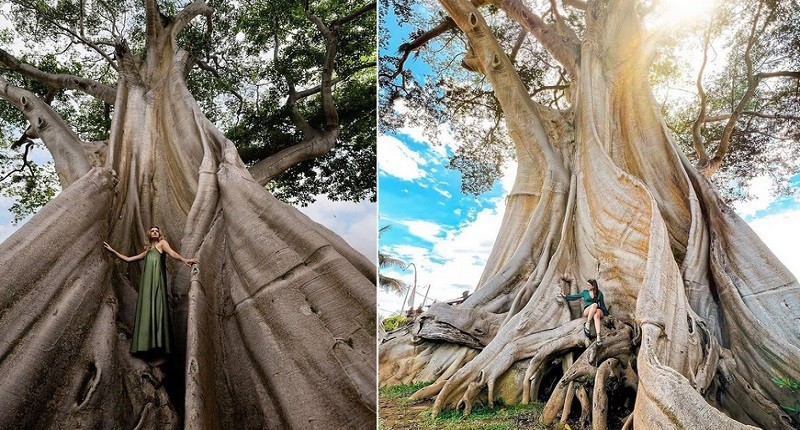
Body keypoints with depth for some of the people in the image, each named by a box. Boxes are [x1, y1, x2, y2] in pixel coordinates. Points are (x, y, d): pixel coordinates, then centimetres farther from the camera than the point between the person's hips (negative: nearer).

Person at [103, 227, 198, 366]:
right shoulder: (147, 251, 30)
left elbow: (171, 252, -7)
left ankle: (161, 354, -21)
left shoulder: (162, 243, 13)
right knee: (147, 310, -1)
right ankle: (150, 351, -2)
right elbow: (128, 259, 36)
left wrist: (184, 259, -27)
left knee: (156, 309, -15)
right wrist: (112, 250, 38)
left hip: (156, 280, -7)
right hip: (147, 282, 7)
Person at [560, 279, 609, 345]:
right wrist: (565, 296, 10)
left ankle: (598, 337, -56)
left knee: (596, 315, -41)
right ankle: (587, 324, -36)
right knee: (594, 304, -36)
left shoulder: (599, 293, 12)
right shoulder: (585, 292, 14)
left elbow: (602, 304, 17)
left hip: (598, 311, 0)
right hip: (587, 311, 0)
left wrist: (606, 312, 15)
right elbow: (576, 297, 15)